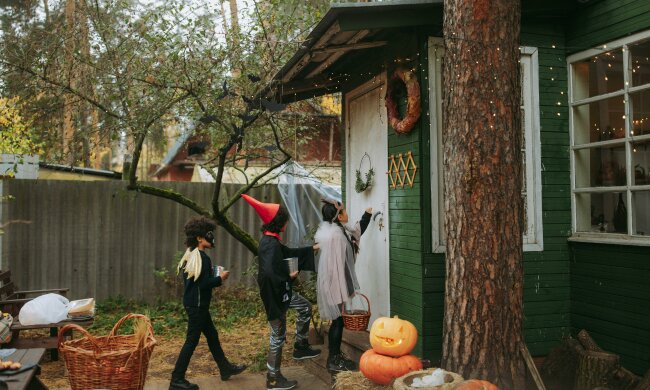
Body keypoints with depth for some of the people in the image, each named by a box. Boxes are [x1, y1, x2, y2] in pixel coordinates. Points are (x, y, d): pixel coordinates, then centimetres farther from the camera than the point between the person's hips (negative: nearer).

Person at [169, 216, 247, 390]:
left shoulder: (190, 255, 10)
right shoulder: (202, 257, -20)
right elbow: (204, 283, -23)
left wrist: (214, 277, 10)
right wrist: (220, 279, -10)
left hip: (193, 303, 10)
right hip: (197, 304, -10)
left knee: (212, 335, 18)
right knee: (192, 341, -2)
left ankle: (225, 368, 30)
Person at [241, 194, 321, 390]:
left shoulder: (270, 239, 5)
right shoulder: (270, 244, -27)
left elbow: (289, 252, 20)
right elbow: (269, 273, -36)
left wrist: (312, 249, 26)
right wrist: (289, 276, -19)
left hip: (281, 291, 10)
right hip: (274, 295, -10)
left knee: (305, 307, 25)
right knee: (278, 335, 3)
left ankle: (300, 347, 35)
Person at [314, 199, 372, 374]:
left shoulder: (336, 230, 8)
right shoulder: (334, 234, -23)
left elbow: (355, 231, 28)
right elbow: (335, 264, -24)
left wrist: (367, 214, 26)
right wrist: (342, 290, -22)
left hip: (334, 283, 10)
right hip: (334, 284, -10)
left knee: (337, 320, 17)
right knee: (338, 321, 0)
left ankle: (336, 356, 29)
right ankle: (334, 361, 11)